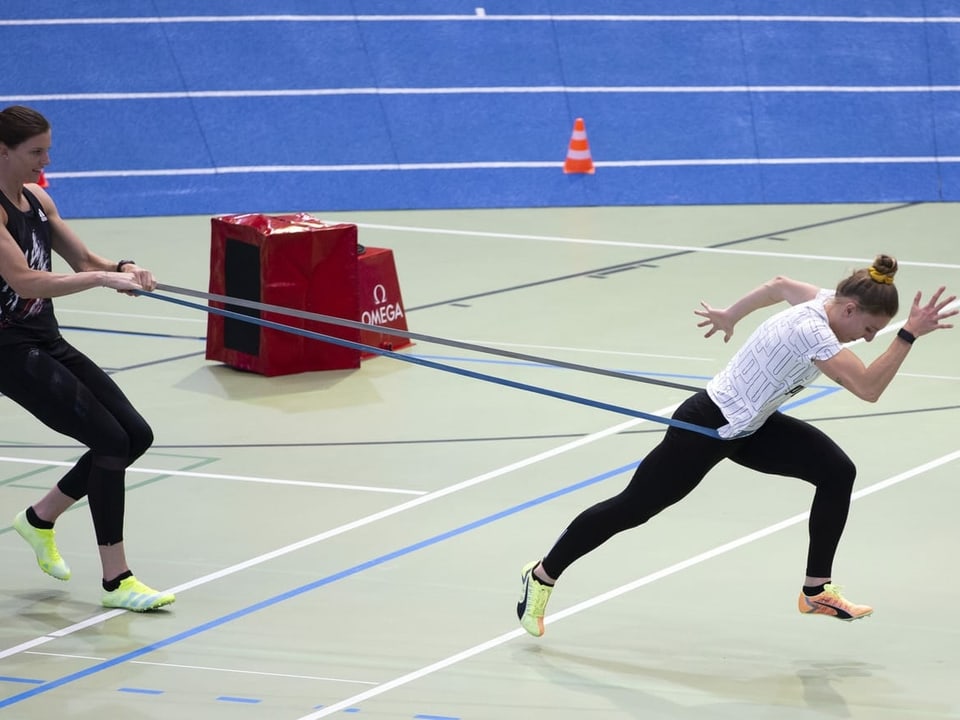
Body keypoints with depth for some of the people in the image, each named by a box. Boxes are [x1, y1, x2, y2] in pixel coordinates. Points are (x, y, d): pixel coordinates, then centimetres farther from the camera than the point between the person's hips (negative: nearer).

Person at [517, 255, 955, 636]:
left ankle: (816, 591, 6)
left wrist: (731, 315, 32)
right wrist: (909, 334, -42)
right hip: (706, 428, -9)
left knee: (837, 473, -5)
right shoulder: (810, 330, -33)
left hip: (748, 427, 9)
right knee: (632, 507, 5)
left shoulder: (824, 300, -5)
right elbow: (868, 388, -41)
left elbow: (780, 285, 17)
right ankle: (542, 576, 24)